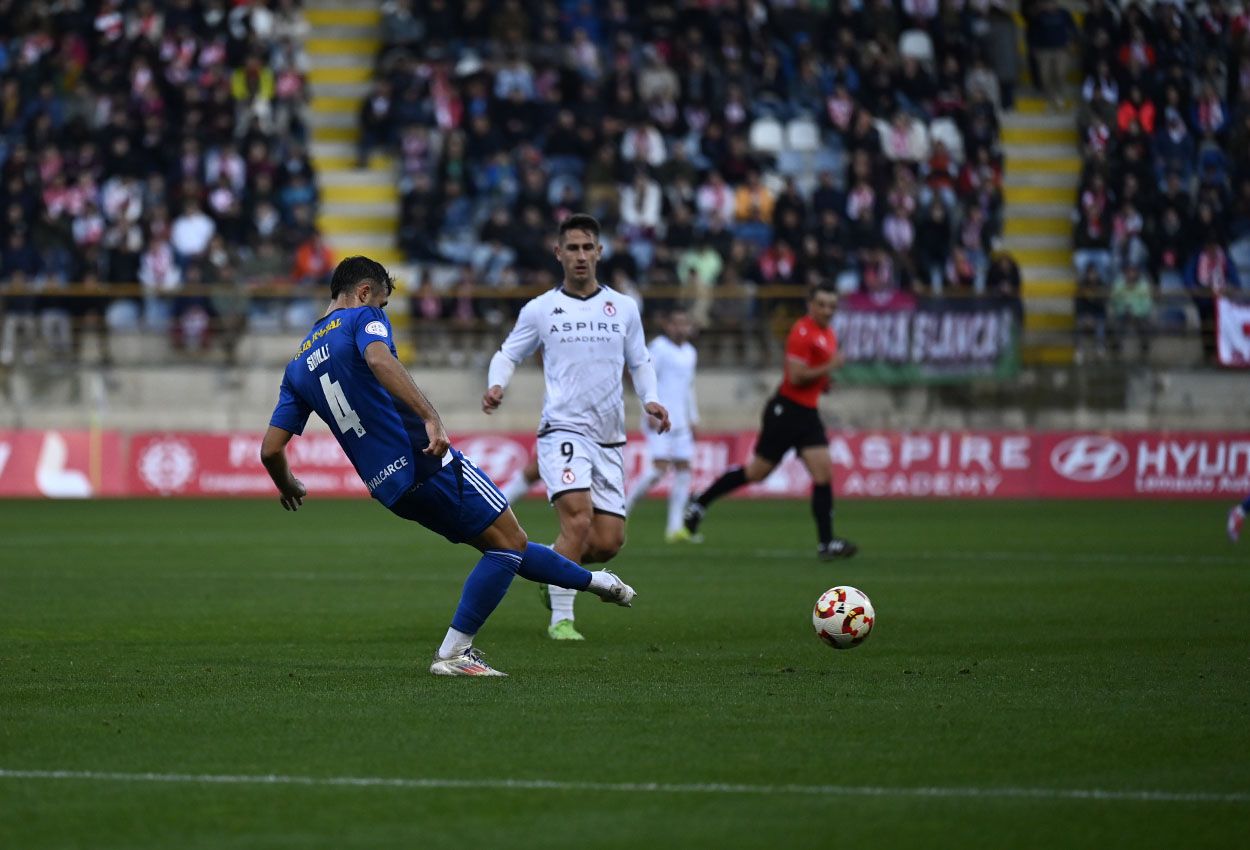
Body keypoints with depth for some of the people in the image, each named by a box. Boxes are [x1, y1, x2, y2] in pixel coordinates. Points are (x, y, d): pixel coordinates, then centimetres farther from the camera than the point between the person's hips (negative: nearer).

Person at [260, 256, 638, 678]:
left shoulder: (298, 364, 17)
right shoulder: (363, 318, -2)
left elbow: (271, 449, 11)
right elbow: (379, 360, -26)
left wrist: (289, 489, 31)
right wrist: (430, 417, -34)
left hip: (388, 486, 8)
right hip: (429, 462, -8)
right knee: (509, 544, 0)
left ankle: (593, 581, 32)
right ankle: (453, 655, -5)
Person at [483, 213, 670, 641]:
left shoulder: (623, 308, 10)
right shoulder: (540, 309, 4)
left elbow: (640, 362, 19)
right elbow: (508, 354, 13)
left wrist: (650, 399, 0)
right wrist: (496, 385, -8)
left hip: (609, 438, 4)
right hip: (563, 430, -4)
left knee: (608, 542, -2)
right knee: (578, 518, -23)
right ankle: (561, 619, -13)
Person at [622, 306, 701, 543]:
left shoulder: (690, 353, 17)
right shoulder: (659, 348, -7)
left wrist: (693, 419, 23)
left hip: (680, 423, 7)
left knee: (683, 470, -1)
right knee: (659, 468, -16)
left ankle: (675, 527, -1)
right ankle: (626, 507, 2)